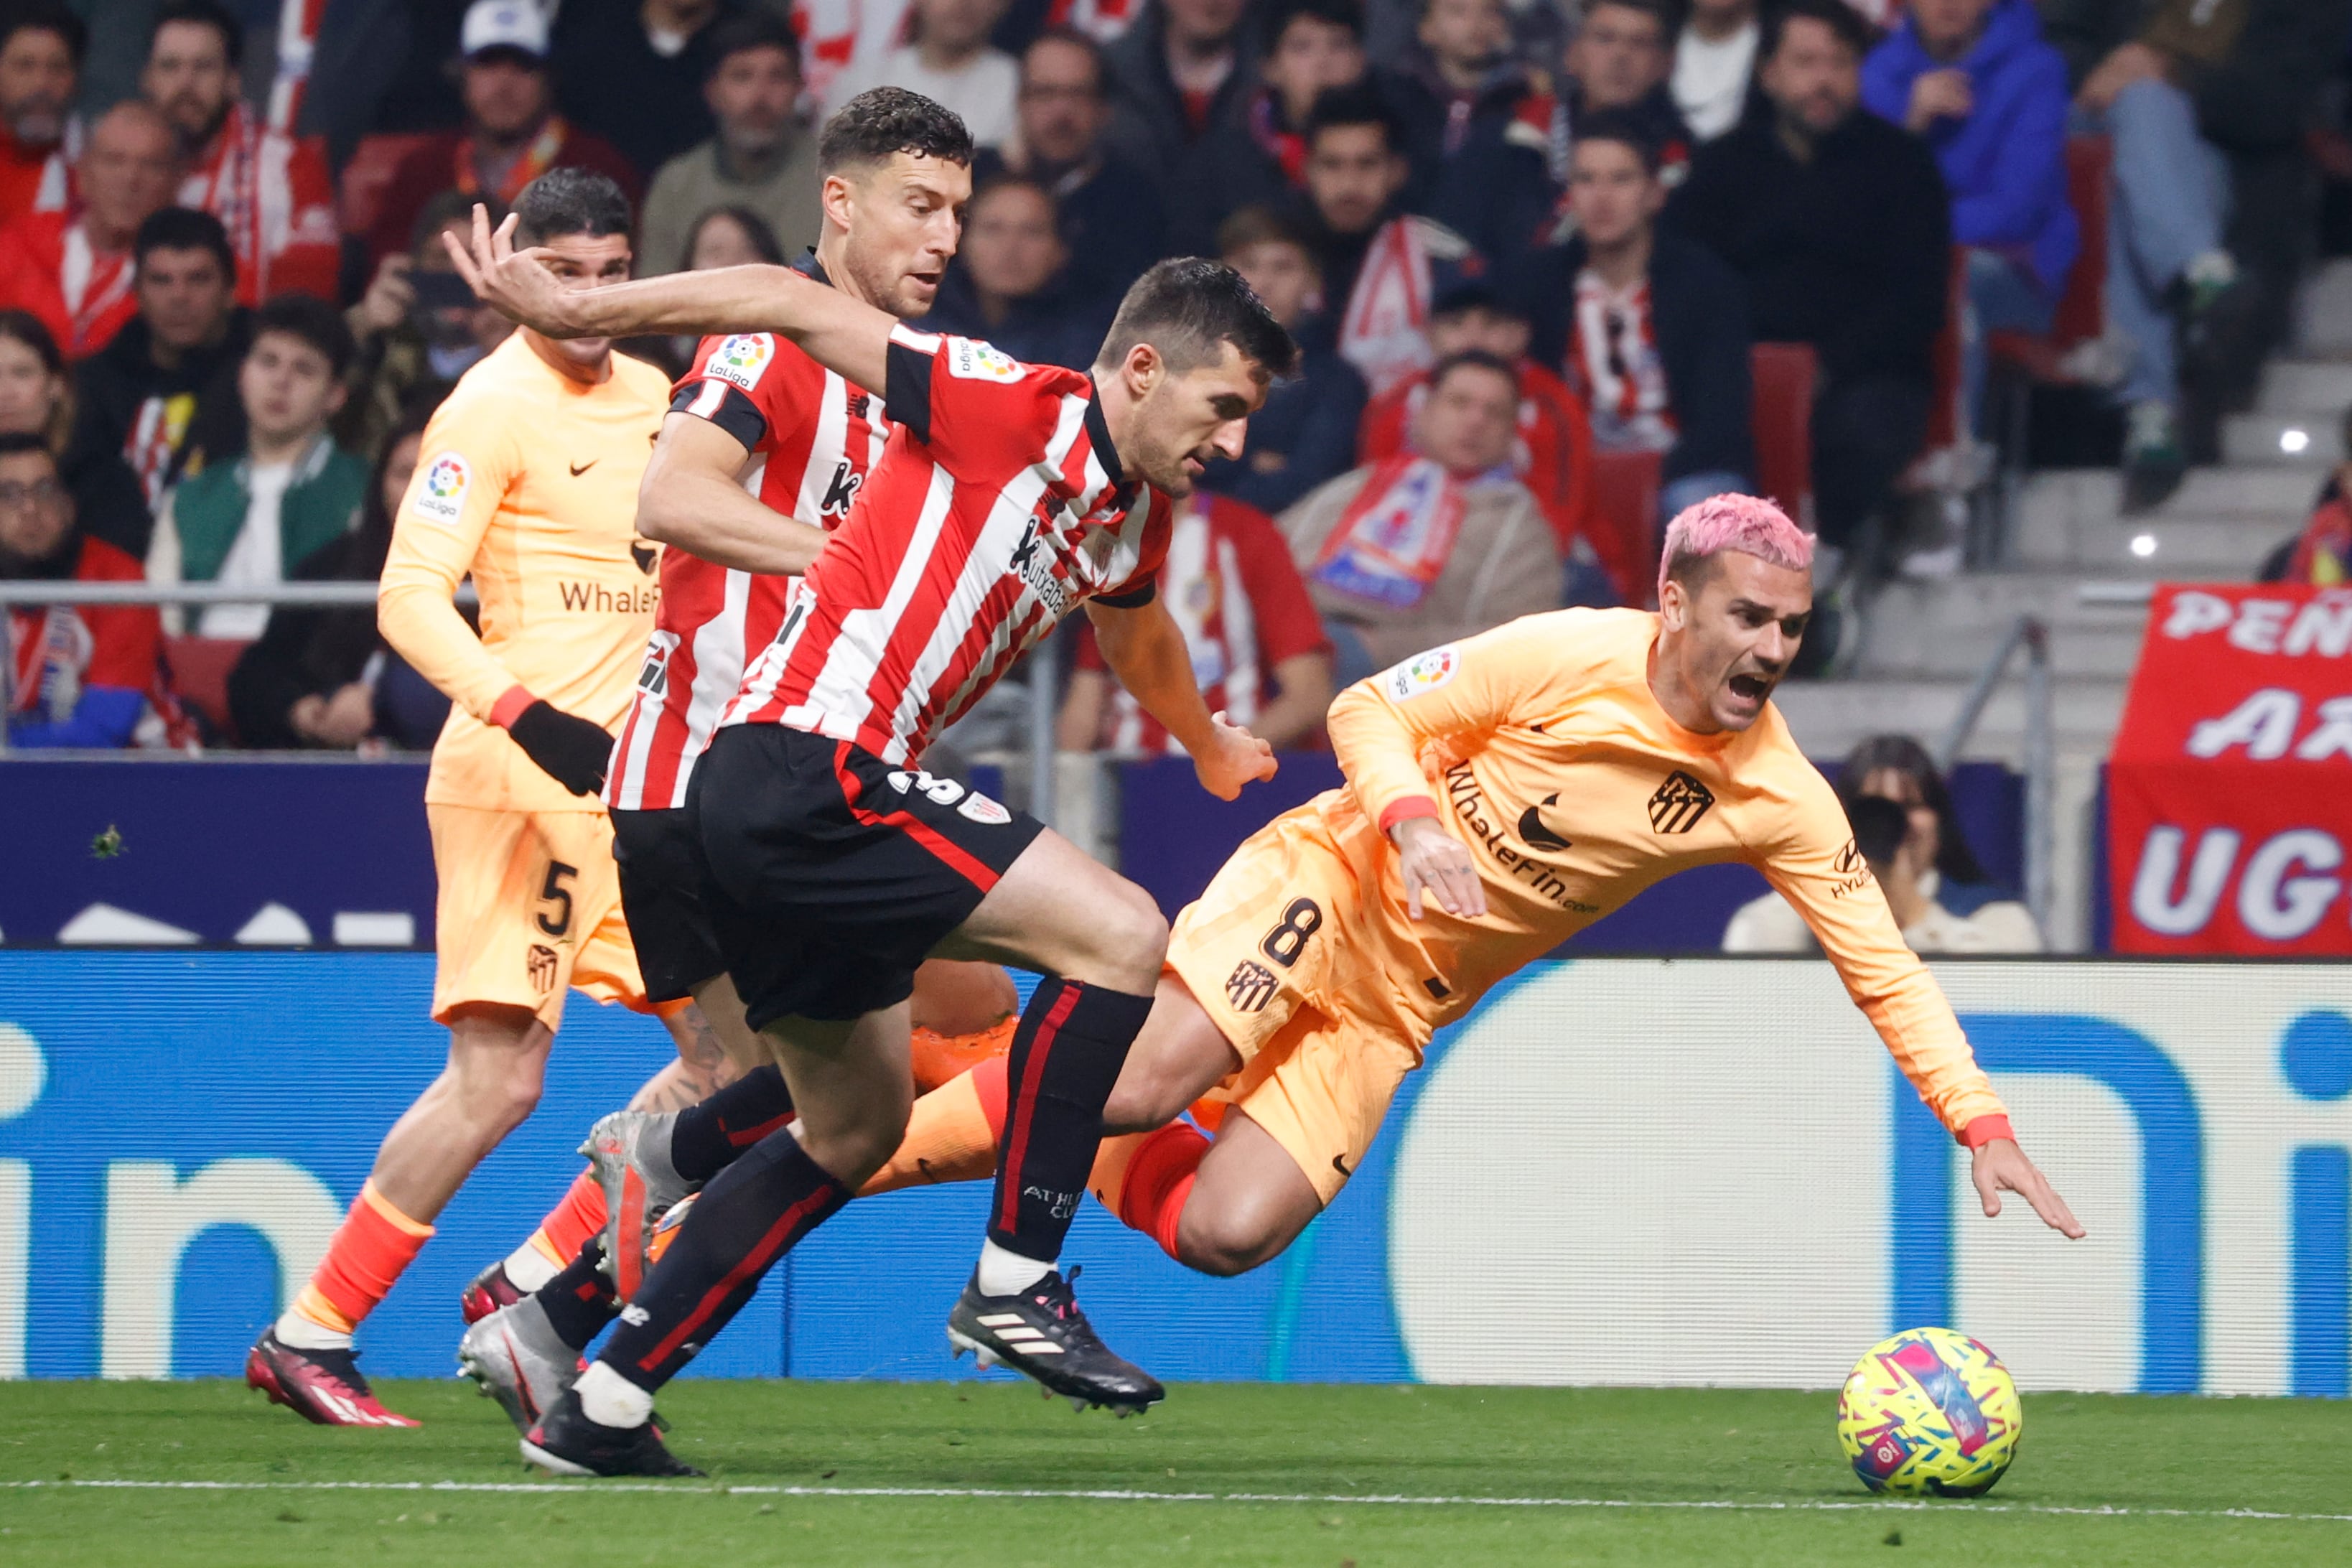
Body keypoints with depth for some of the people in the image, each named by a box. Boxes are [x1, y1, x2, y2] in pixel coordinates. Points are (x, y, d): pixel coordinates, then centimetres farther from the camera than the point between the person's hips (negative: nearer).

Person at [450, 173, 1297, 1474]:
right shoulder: (1011, 411, -12)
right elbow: (794, 305, -11)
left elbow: (1137, 636, 39)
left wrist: (1209, 751, 57)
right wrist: (569, 311, -11)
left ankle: (599, 1410, 21)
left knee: (855, 1129, 19)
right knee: (1119, 933, -16)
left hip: (786, 810, 10)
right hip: (804, 772, -10)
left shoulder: (1138, 515, 15)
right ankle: (1015, 1281, -12)